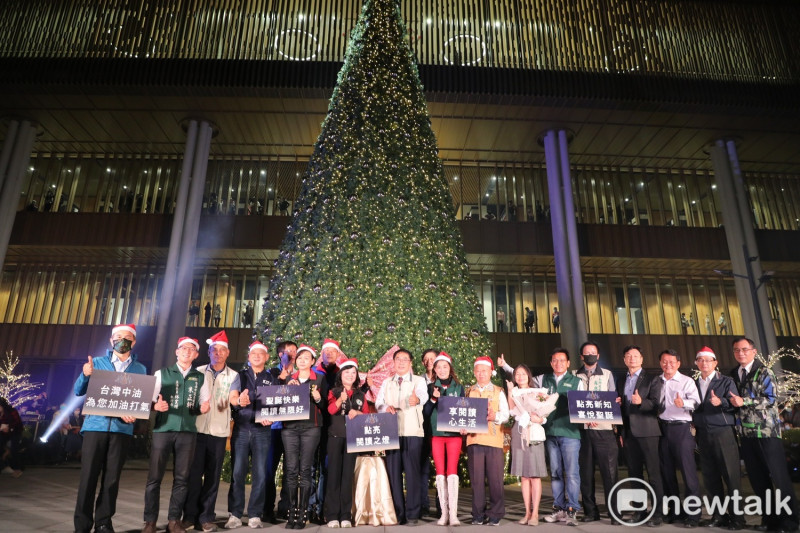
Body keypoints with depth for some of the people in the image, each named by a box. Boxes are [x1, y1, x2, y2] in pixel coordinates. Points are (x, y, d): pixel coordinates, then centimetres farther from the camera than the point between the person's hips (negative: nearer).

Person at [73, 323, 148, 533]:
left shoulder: (140, 369, 9)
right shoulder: (97, 363, 8)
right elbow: (78, 391, 2)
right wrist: (85, 375, -17)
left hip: (122, 429, 1)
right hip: (95, 425, 0)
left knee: (112, 478, 6)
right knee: (88, 476, -1)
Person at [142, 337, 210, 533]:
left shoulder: (199, 378, 13)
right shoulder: (161, 373, 8)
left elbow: (204, 404, 14)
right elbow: (149, 400, 3)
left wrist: (204, 407, -8)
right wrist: (156, 406, -18)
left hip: (188, 431, 2)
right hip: (163, 429, -1)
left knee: (181, 478, 4)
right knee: (154, 477, -1)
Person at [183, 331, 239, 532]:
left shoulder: (234, 376, 7)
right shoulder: (198, 372, 9)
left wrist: (229, 402, -17)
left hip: (219, 431, 0)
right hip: (197, 428, 0)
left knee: (213, 475, 5)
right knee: (194, 473, 2)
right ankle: (190, 516, 13)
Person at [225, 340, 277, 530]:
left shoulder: (272, 379, 10)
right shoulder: (240, 375, 7)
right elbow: (231, 397, -8)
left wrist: (270, 417, -11)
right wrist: (239, 401, -32)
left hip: (262, 430, 1)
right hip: (241, 429, 0)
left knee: (260, 474, 2)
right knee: (237, 473, 1)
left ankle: (254, 515, 11)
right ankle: (235, 515, 11)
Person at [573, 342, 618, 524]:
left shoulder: (607, 374, 9)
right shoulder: (576, 376, 10)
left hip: (603, 428, -1)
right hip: (583, 429, 1)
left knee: (609, 471, -3)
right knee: (586, 472, 6)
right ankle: (590, 511, 15)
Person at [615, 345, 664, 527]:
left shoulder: (652, 379, 2)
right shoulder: (621, 382, 17)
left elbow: (657, 404, -8)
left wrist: (641, 402, -24)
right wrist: (618, 413, 5)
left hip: (647, 431, -5)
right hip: (629, 433, 5)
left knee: (654, 474, -3)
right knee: (634, 474, 9)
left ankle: (658, 513, 4)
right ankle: (639, 510, 17)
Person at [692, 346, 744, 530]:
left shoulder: (726, 381, 4)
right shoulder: (694, 383, 14)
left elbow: (735, 404, -8)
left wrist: (721, 402, -26)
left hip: (723, 432, -4)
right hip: (703, 434, 4)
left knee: (731, 475, -2)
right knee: (710, 477, 6)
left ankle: (736, 516, 8)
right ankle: (719, 515, 16)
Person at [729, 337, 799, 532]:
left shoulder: (764, 373, -5)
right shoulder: (733, 375, 11)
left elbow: (770, 399, -13)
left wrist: (744, 401, -20)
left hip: (767, 430, -5)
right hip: (745, 433, 5)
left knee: (779, 475, -2)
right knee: (756, 476, 9)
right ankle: (769, 515, 20)